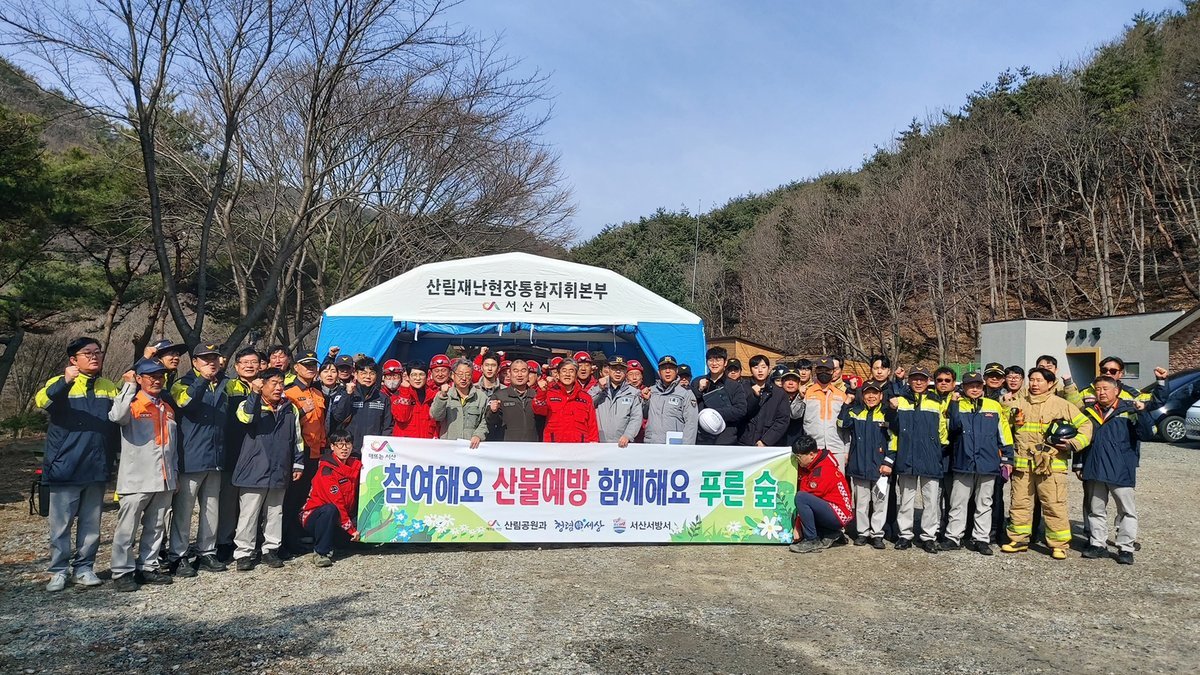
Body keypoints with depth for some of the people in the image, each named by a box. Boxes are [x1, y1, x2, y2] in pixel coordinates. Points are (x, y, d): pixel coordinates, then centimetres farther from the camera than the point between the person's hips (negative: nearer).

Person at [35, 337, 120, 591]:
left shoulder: (110, 387, 12)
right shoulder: (60, 383, -1)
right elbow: (41, 401, -23)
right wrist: (65, 381, -39)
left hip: (97, 469, 4)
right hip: (65, 468, -3)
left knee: (91, 524, 9)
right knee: (61, 525, 3)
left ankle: (84, 569, 18)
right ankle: (59, 571, 14)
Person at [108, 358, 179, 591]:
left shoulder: (168, 409, 16)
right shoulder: (132, 404, -3)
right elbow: (117, 416, -29)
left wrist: (174, 473, 19)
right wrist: (129, 385, -20)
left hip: (163, 480, 6)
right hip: (136, 479, -6)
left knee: (155, 527, 12)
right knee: (127, 528, 0)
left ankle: (147, 567, 22)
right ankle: (122, 572, 10)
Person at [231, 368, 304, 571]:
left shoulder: (290, 409, 9)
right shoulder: (251, 404, -3)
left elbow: (297, 439, 15)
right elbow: (245, 416, -28)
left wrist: (298, 464, 13)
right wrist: (255, 393, -39)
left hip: (279, 471, 4)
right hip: (254, 470, -4)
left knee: (275, 513, 14)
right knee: (249, 514, 1)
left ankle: (271, 549, 25)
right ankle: (244, 553, 12)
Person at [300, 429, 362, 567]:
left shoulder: (356, 465, 1)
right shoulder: (326, 469, -19)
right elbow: (336, 503, -22)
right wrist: (351, 530, -22)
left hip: (342, 518, 6)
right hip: (313, 517, -6)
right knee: (330, 510, -35)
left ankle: (330, 542, 5)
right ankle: (320, 552, -19)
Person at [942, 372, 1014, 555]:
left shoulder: (995, 406, 7)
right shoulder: (958, 405, 5)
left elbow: (1004, 434, 10)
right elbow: (954, 426, -13)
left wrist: (1007, 459, 7)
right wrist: (954, 403, -12)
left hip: (988, 463, 1)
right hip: (963, 462, -1)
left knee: (984, 504, 9)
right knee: (958, 503, 3)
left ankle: (981, 539, 18)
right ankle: (953, 537, 10)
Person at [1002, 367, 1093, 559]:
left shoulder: (1061, 404, 1)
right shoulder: (1020, 403, 14)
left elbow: (1085, 424, 2)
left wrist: (1074, 443, -9)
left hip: (1051, 465, -4)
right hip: (1022, 464, 4)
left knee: (1054, 505, -3)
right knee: (1020, 503, 9)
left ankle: (1059, 544, 9)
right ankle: (1019, 539, 20)